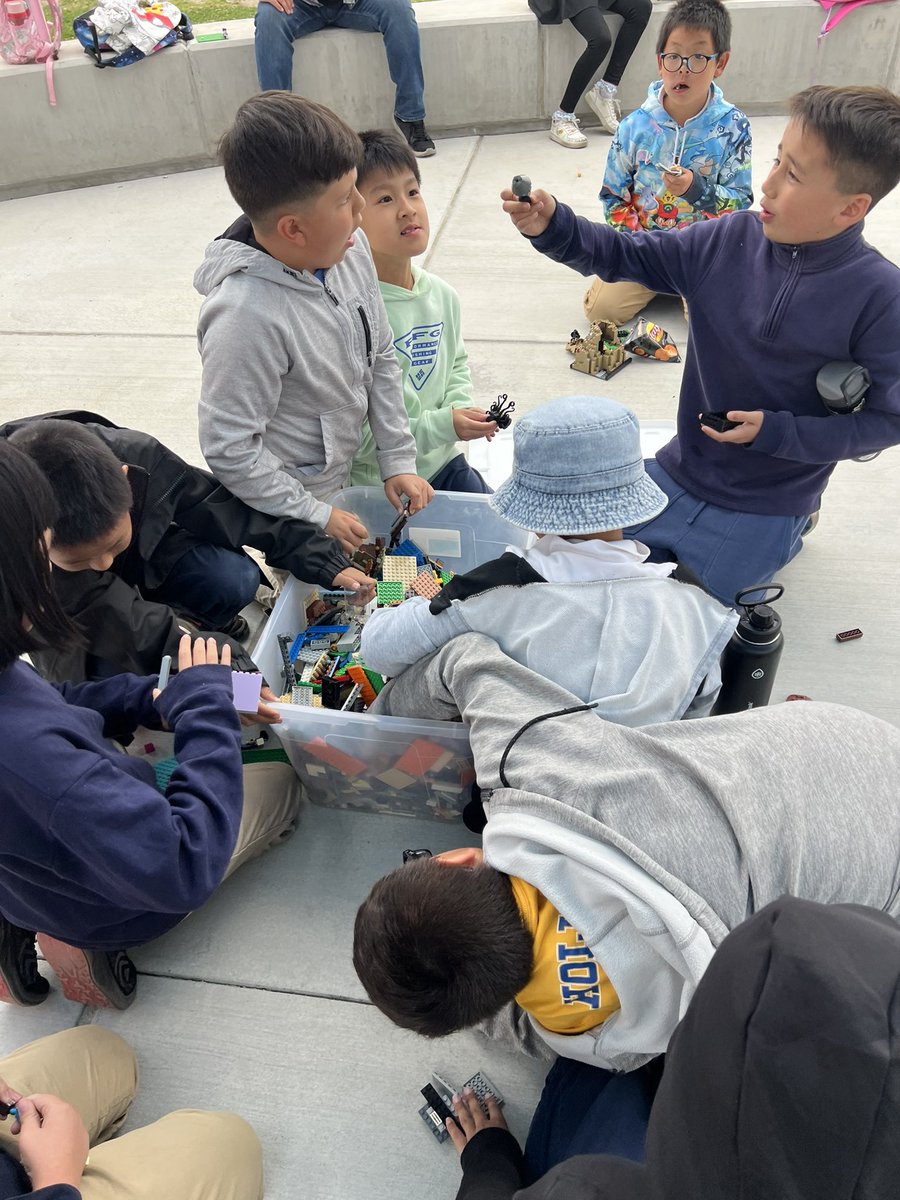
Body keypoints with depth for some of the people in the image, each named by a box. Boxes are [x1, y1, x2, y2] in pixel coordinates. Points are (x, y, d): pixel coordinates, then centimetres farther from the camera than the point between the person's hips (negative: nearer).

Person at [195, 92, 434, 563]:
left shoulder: (351, 248, -12)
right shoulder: (247, 315, -33)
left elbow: (381, 360, 2)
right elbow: (229, 450, -26)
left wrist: (398, 459, 1)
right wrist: (315, 517, -18)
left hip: (349, 472, 6)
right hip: (289, 507, -6)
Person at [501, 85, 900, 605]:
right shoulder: (730, 241, -9)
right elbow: (624, 256, -2)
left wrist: (775, 432, -23)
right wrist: (552, 227, -18)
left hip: (763, 508, -4)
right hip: (679, 474, 5)